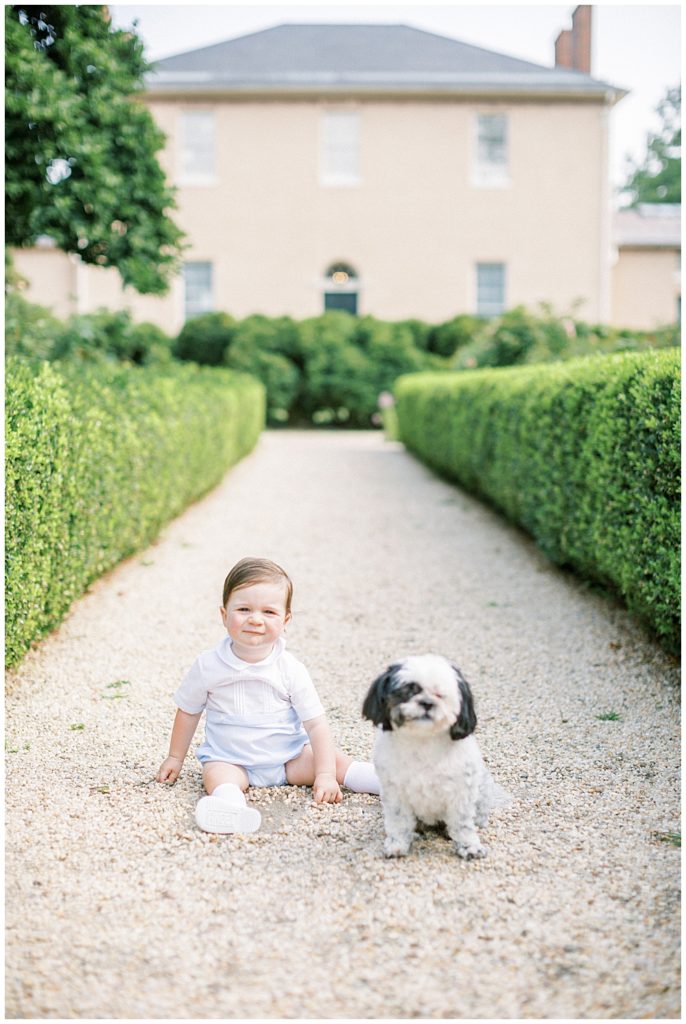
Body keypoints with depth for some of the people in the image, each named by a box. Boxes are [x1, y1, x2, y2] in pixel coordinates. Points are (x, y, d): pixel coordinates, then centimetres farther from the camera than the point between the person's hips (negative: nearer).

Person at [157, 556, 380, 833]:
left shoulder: (291, 669, -10)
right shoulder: (208, 665, -8)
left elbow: (316, 724, -10)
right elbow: (188, 711, 8)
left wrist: (325, 775, -19)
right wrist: (175, 758, 14)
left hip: (288, 758, 2)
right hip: (229, 760, -2)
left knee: (335, 760, -17)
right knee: (217, 775, -33)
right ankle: (229, 806, -60)